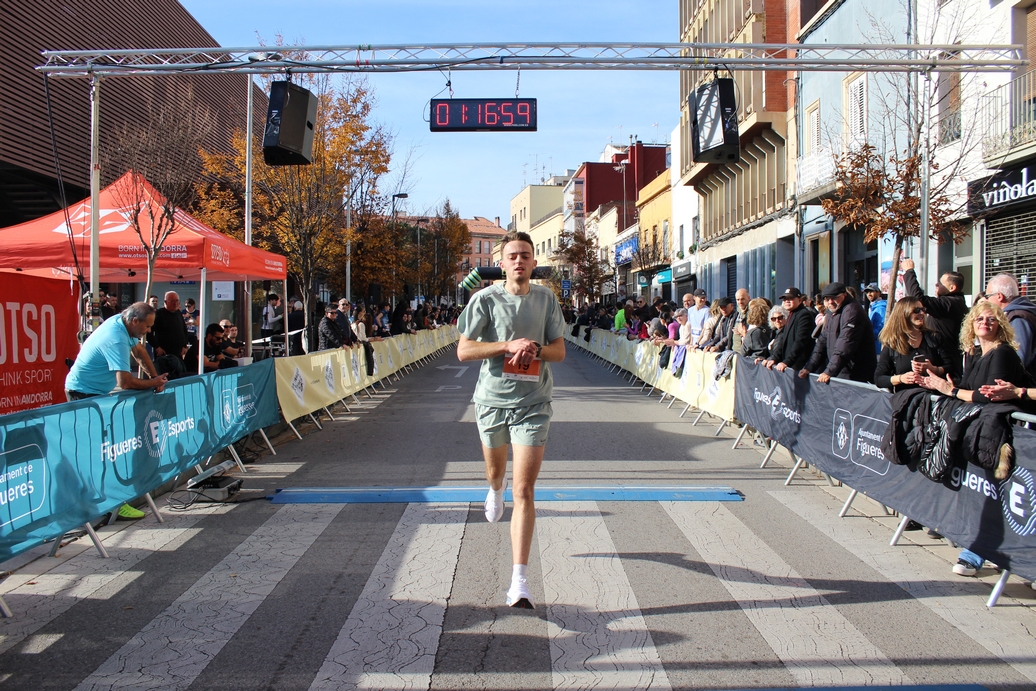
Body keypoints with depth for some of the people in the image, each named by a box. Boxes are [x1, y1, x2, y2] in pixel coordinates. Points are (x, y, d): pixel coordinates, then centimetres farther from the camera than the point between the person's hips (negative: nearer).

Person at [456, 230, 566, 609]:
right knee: (495, 471, 24)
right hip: (491, 400, 1)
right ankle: (495, 490, 64)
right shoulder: (485, 298, -4)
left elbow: (559, 350, 6)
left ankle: (519, 580, -5)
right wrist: (509, 345, -19)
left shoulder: (545, 298, 2)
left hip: (533, 403, -1)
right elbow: (463, 351, -8)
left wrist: (534, 350, -16)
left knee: (524, 490, -8)